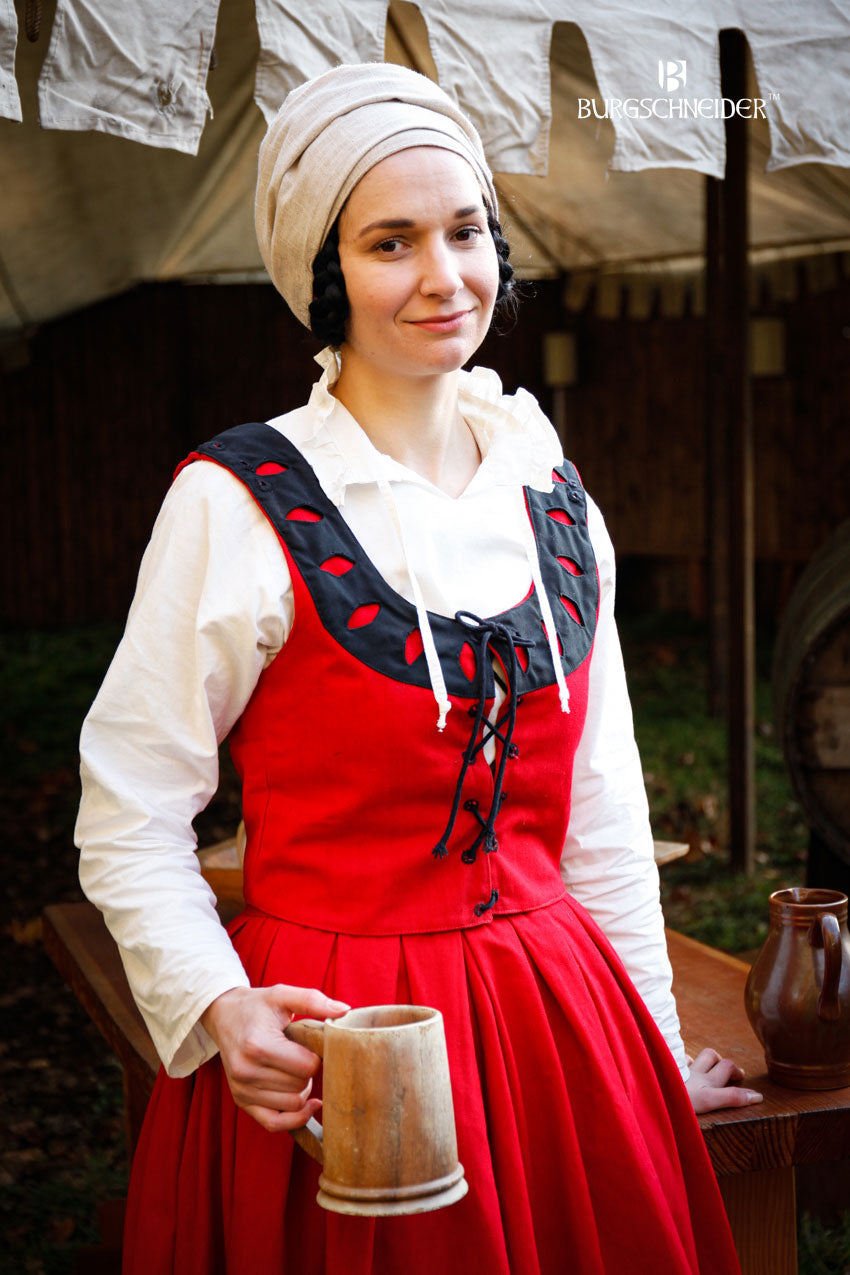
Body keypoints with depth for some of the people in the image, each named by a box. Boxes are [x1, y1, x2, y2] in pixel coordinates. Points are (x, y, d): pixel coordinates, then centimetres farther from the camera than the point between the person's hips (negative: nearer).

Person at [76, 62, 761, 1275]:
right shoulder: (239, 502, -10)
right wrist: (221, 1010, -22)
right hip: (325, 1049, -5)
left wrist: (655, 1055, 14)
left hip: (553, 1034, 5)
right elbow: (130, 819, -8)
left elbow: (602, 818, 11)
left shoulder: (555, 498, 6)